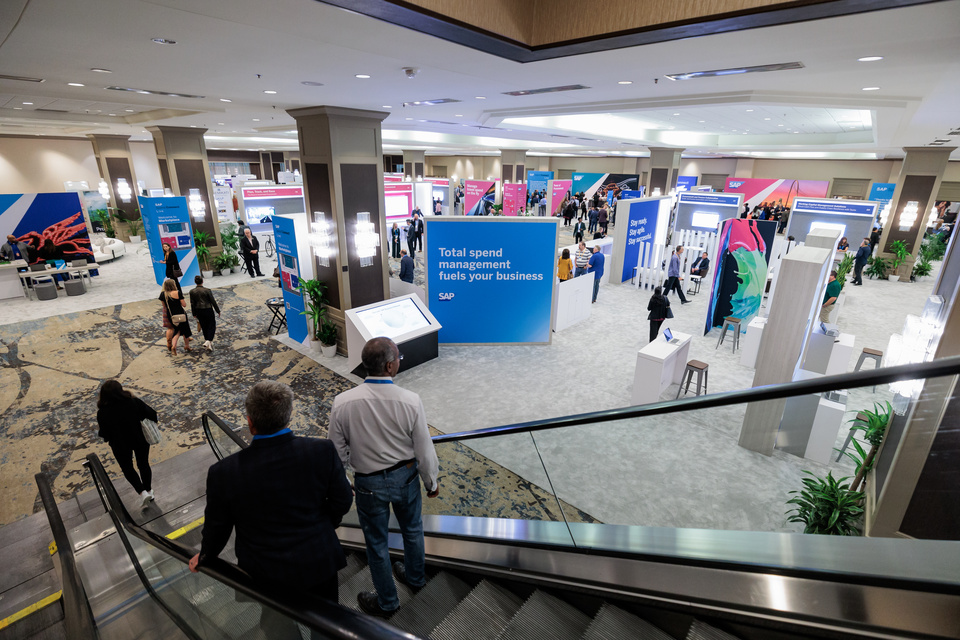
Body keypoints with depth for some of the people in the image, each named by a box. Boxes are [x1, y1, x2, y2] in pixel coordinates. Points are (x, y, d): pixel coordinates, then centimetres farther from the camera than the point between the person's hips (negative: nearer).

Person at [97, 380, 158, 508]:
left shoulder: (103, 413, -21)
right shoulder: (134, 402, -21)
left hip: (120, 446, -1)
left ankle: (142, 493, 9)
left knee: (127, 468, 22)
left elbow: (105, 434, -11)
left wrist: (98, 433, 11)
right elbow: (153, 415, -16)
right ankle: (148, 490, 37)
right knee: (144, 464, 21)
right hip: (140, 440, 1)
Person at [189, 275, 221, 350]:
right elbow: (213, 301, -8)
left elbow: (192, 303, 2)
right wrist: (218, 311, 2)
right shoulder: (207, 290, -13)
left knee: (204, 327, 16)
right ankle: (209, 341, -13)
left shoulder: (192, 291, -3)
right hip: (208, 310, -4)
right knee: (212, 326, 4)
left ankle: (207, 341, 27)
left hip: (198, 311, 4)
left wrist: (194, 313, 12)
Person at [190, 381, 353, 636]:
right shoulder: (323, 450, -24)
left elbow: (217, 526, -5)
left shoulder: (224, 473, -23)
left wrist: (204, 558, 17)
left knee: (278, 627, 31)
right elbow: (342, 501, -11)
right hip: (319, 563, 0)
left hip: (267, 575, 0)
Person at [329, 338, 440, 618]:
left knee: (376, 542, 22)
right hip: (406, 477, 1)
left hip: (369, 484, 0)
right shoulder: (410, 401, -24)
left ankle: (386, 601, 46)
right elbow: (424, 450, -13)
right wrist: (432, 482, 4)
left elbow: (339, 452, -9)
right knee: (412, 529, 29)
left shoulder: (342, 403, -22)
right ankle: (415, 576, 55)